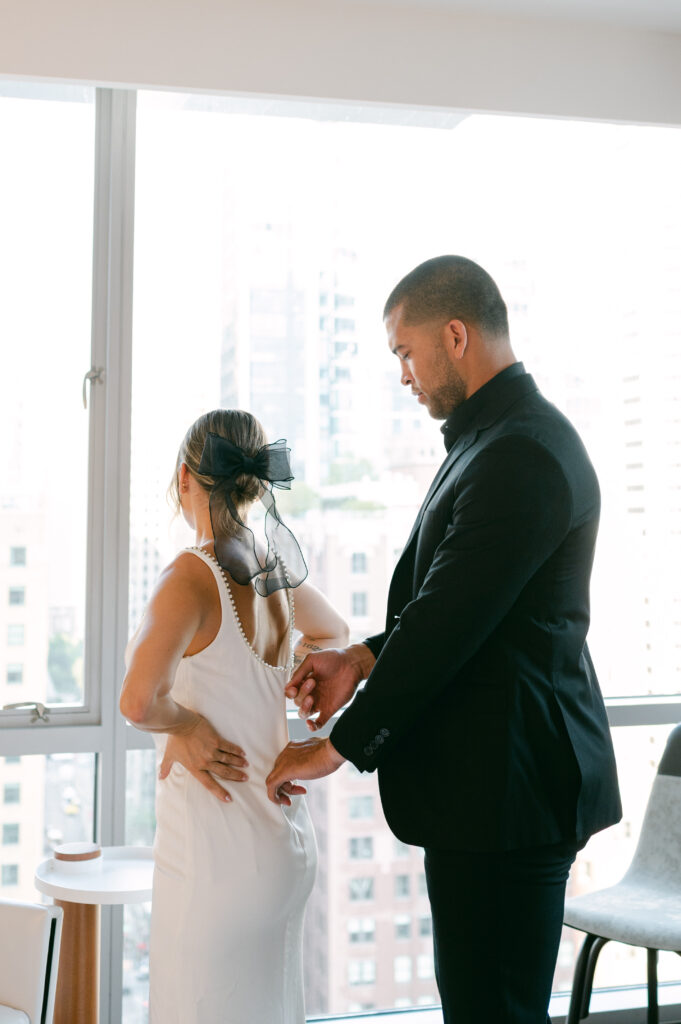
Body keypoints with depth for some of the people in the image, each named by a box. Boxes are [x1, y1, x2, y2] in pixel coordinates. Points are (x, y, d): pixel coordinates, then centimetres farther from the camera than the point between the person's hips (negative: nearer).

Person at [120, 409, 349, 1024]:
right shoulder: (276, 571, 5)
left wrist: (187, 723, -11)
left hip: (216, 850, -7)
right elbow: (335, 634, 27)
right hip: (286, 843, 7)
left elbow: (138, 701, -30)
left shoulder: (193, 575, -16)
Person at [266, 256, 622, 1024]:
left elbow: (447, 624, -22)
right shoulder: (502, 437, 14)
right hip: (494, 785, 10)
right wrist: (363, 659, 5)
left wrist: (339, 747, -12)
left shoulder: (522, 455, -20)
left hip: (506, 791, -10)